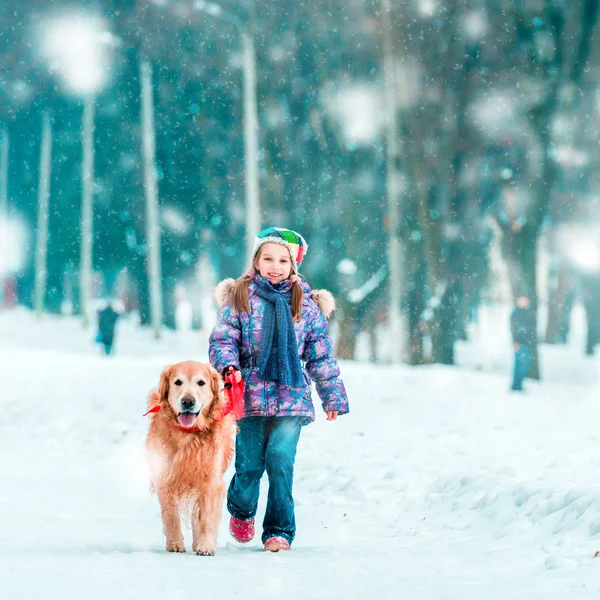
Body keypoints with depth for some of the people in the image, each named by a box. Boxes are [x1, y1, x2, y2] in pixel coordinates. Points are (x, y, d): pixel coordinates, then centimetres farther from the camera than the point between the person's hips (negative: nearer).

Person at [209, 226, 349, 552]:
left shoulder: (307, 304, 9)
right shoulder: (239, 298, 4)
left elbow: (321, 355, 14)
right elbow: (222, 340, 4)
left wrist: (332, 396, 14)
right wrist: (228, 366, -16)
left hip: (291, 399, 1)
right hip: (250, 397, -1)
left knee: (281, 461, -11)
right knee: (250, 465, 1)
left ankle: (279, 531, 1)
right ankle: (241, 511, 33)